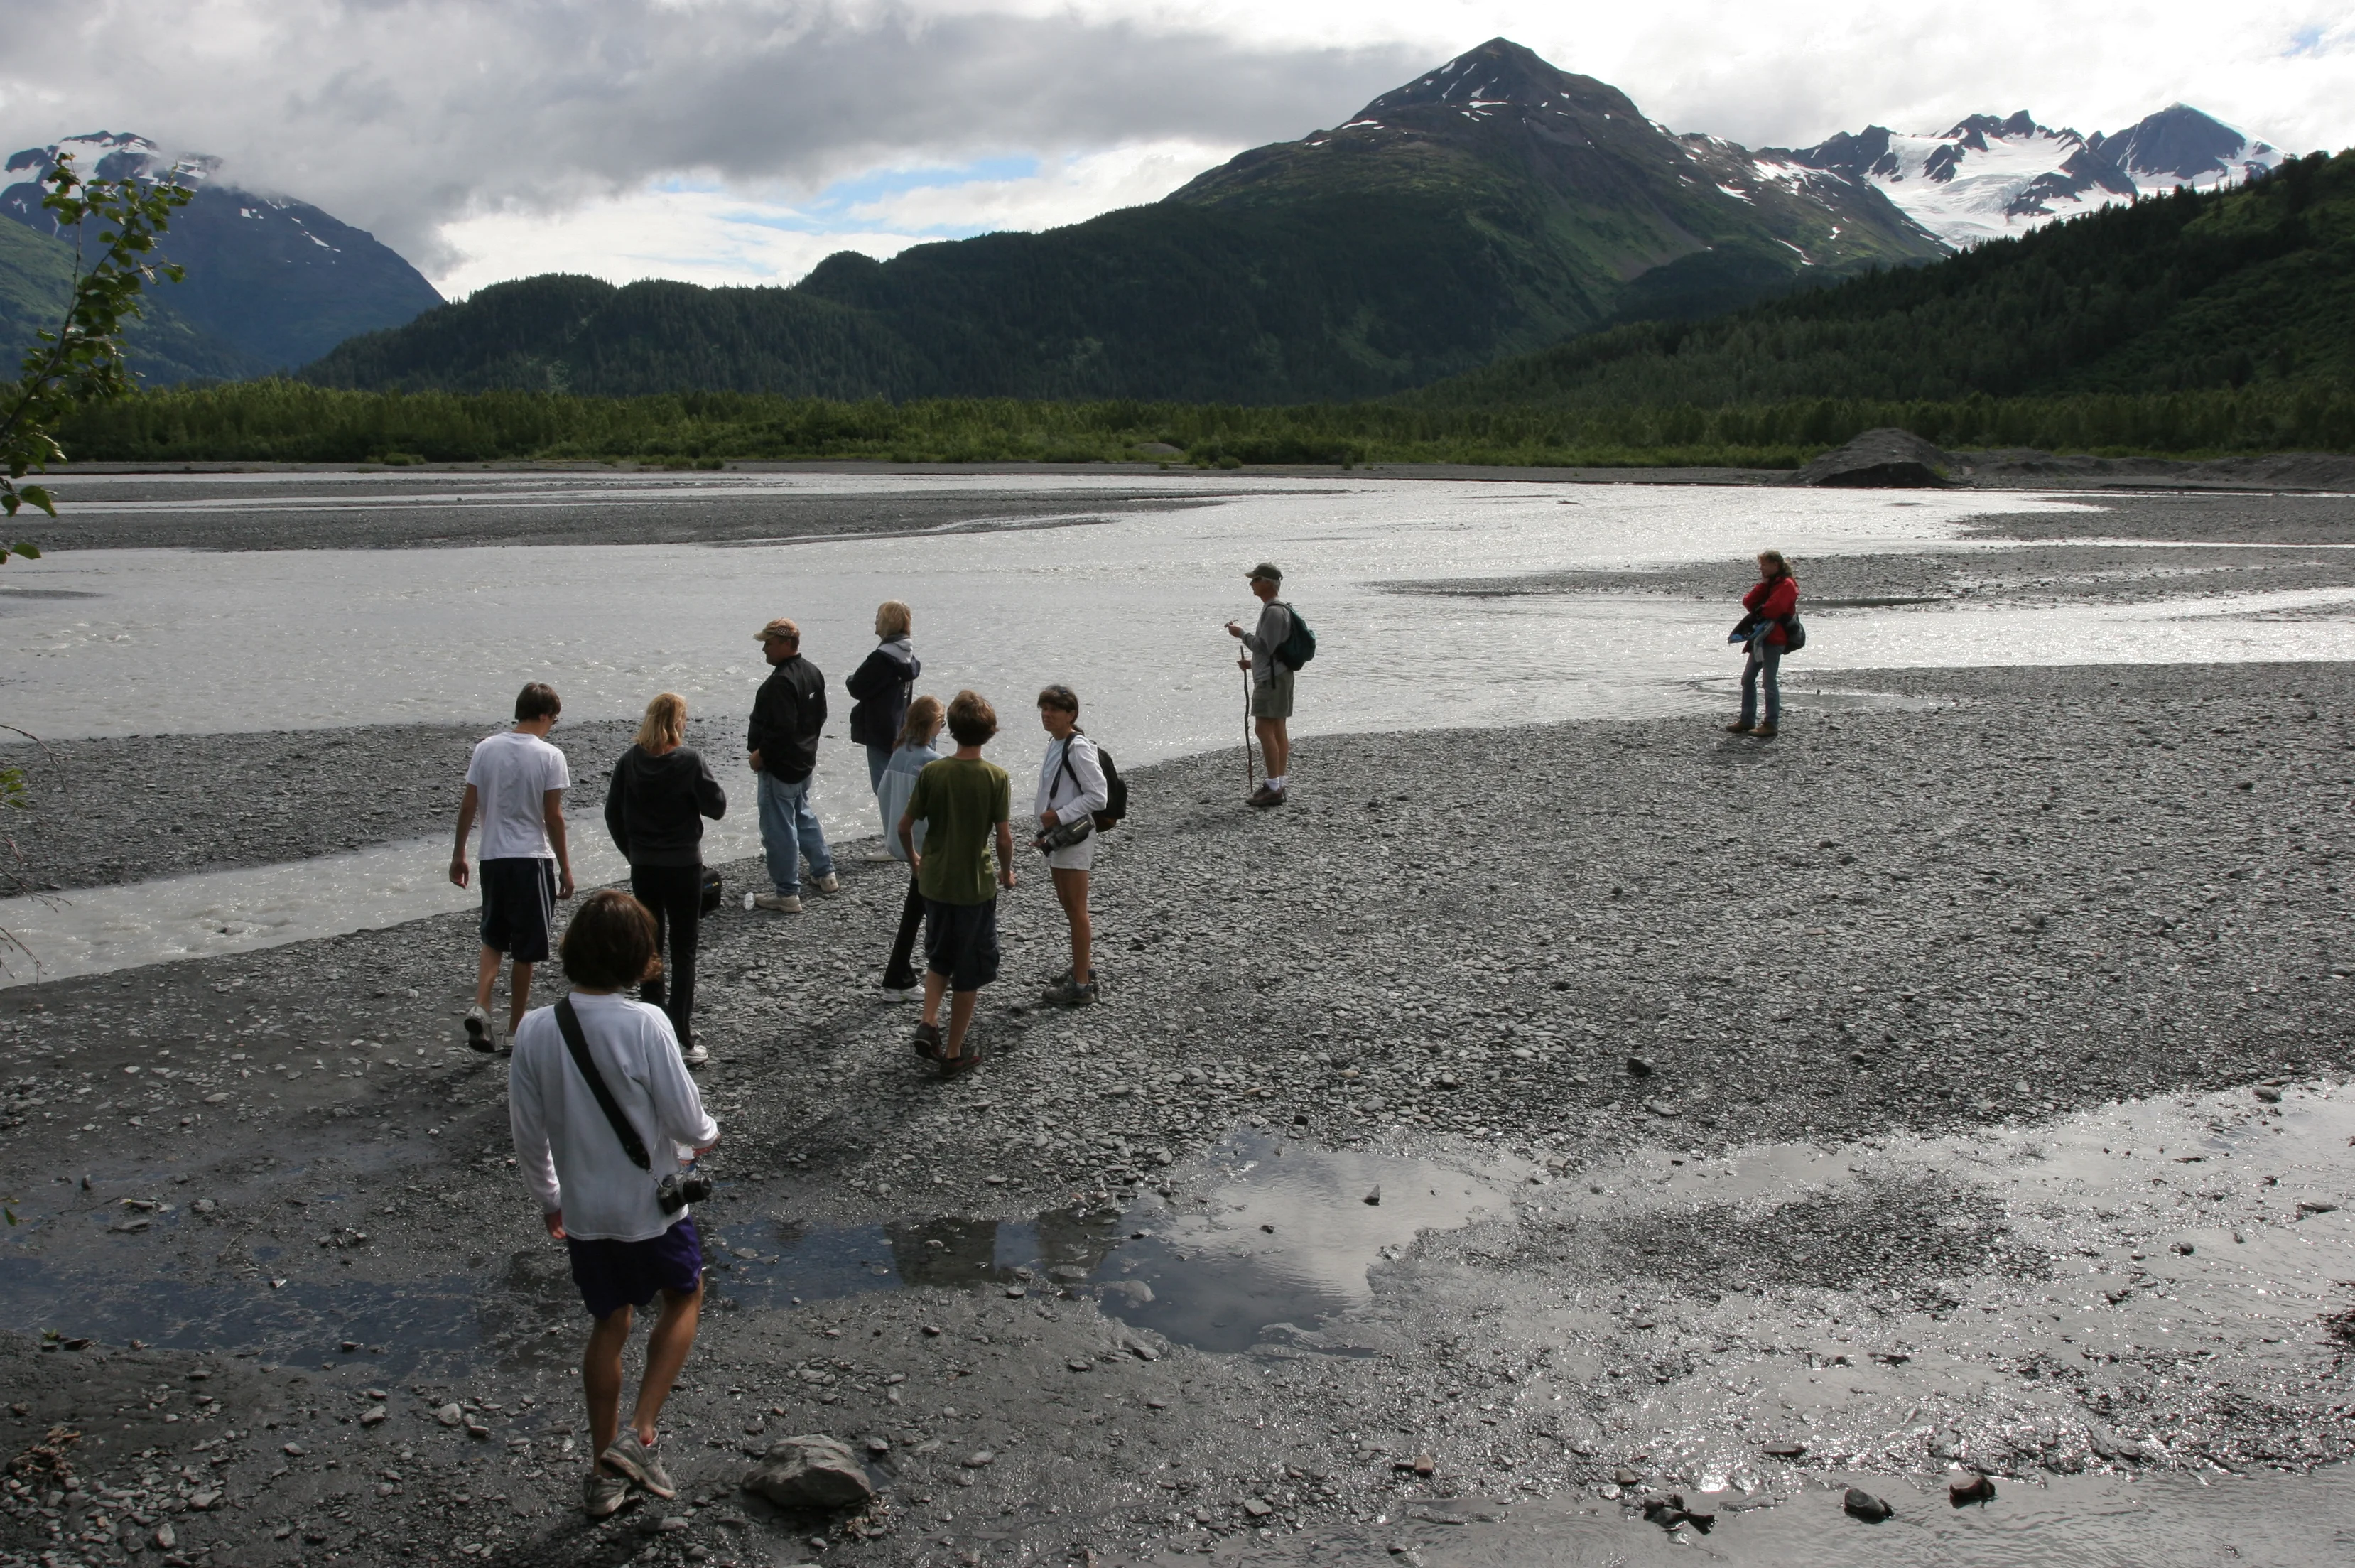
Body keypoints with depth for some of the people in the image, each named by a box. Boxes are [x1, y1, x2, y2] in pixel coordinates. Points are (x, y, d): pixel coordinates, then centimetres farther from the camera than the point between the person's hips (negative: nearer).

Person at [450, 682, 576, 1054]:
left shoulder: (485, 748, 1)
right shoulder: (549, 756, -10)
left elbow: (468, 805, 3)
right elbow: (553, 817, -10)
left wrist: (459, 854, 14)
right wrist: (565, 869, -2)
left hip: (493, 857, 4)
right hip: (533, 859, -4)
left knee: (493, 937, 19)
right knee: (525, 950, 6)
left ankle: (480, 1008, -1)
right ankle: (515, 1030, 14)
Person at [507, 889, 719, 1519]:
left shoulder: (535, 1030, -10)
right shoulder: (646, 1024, -23)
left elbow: (528, 1135, 0)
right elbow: (686, 1120, -17)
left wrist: (549, 1196, 17)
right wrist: (708, 1135, 7)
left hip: (582, 1211, 4)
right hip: (652, 1206, -4)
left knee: (608, 1326, 22)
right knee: (684, 1299, 23)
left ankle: (604, 1471, 32)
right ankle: (640, 1433, 13)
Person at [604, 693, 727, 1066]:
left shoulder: (630, 761, -3)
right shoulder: (689, 761, -15)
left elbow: (613, 813, 3)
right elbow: (716, 807, -11)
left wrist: (631, 852, 15)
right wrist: (707, 779, 7)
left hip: (643, 867, 4)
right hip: (683, 867, -4)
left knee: (649, 948, 16)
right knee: (683, 952, 3)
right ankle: (682, 1038, 0)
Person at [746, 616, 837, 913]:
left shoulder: (781, 682, -24)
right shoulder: (813, 672, 6)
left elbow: (782, 728, -28)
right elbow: (820, 715, 14)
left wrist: (760, 754, -16)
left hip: (779, 765, -10)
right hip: (804, 760, 10)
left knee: (779, 828, -2)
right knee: (803, 816, 26)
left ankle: (787, 894, 4)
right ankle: (824, 873, 34)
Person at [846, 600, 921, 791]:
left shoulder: (883, 657, -21)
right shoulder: (907, 655, 7)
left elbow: (858, 688, -19)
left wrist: (851, 679, 4)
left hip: (881, 733, -9)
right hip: (899, 734, 9)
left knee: (883, 787, -3)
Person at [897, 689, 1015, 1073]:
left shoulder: (932, 772, -7)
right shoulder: (997, 778, -14)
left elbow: (905, 826, -3)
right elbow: (1004, 838, -13)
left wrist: (914, 860, 17)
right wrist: (1006, 873, 7)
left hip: (935, 882, 3)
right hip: (976, 885, -3)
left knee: (939, 958, 25)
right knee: (969, 972, 11)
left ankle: (928, 1023, 8)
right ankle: (954, 1053, 17)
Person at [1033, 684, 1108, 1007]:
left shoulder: (1078, 748, -19)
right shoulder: (1055, 743, 9)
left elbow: (1098, 795, -22)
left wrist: (1059, 816, -20)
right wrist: (1047, 828, 15)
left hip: (1074, 837, -10)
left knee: (1076, 910, -3)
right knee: (1067, 905, 19)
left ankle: (1082, 985, 3)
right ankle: (1084, 966, 34)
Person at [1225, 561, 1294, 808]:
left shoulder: (1274, 611, -16)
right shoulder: (1276, 609, 18)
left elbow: (1265, 646, -21)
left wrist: (1242, 634, -10)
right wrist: (1253, 662, 19)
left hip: (1271, 678, -11)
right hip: (1276, 676, 11)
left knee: (1264, 729, -12)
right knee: (1277, 729, 11)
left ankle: (1274, 788, -13)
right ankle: (1279, 784, 14)